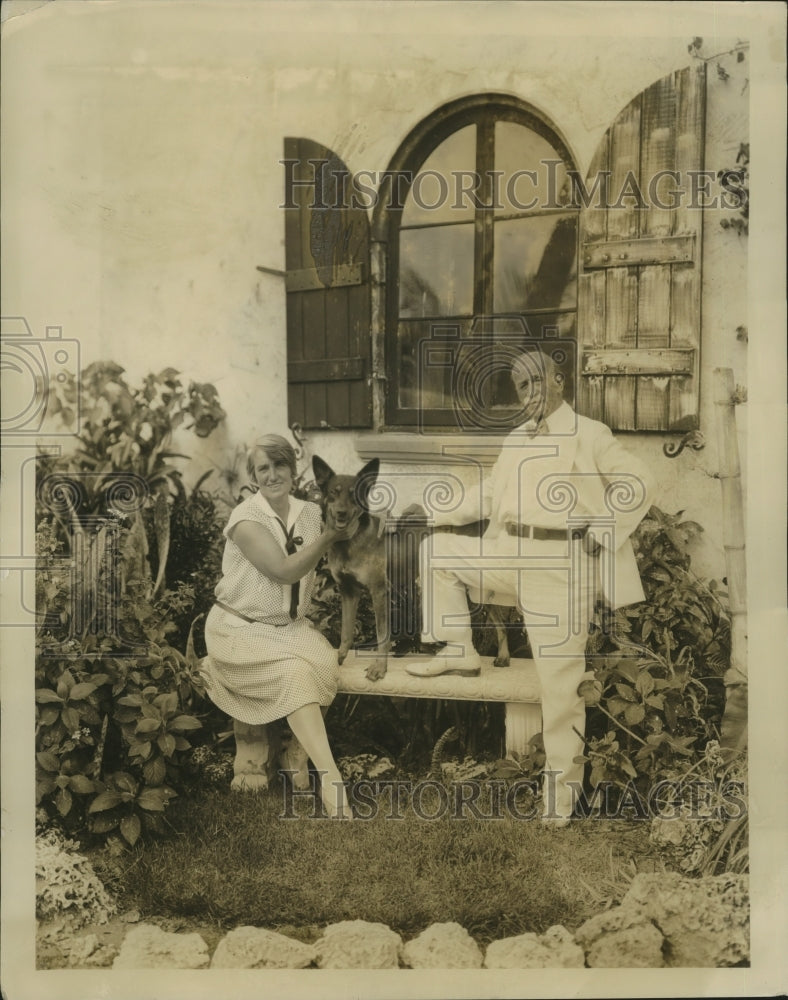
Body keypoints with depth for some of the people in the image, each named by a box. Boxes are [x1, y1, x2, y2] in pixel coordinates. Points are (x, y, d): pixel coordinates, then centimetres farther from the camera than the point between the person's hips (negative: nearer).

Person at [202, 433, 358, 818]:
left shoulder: (310, 513, 2)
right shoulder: (245, 518, -15)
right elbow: (286, 571, -20)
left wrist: (345, 532, -13)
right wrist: (327, 536, -16)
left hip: (289, 624, 5)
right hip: (240, 627, -5)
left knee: (325, 662, -27)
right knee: (295, 672, -32)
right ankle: (330, 778, -34)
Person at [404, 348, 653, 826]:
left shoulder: (589, 434, -3)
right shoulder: (516, 440, 16)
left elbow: (635, 483, -5)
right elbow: (489, 495, 23)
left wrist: (599, 532, -10)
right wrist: (435, 512, 18)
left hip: (561, 563, -6)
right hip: (510, 554, 7)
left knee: (561, 677, -2)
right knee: (436, 550, 6)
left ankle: (562, 785, 12)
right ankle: (458, 650, 13)